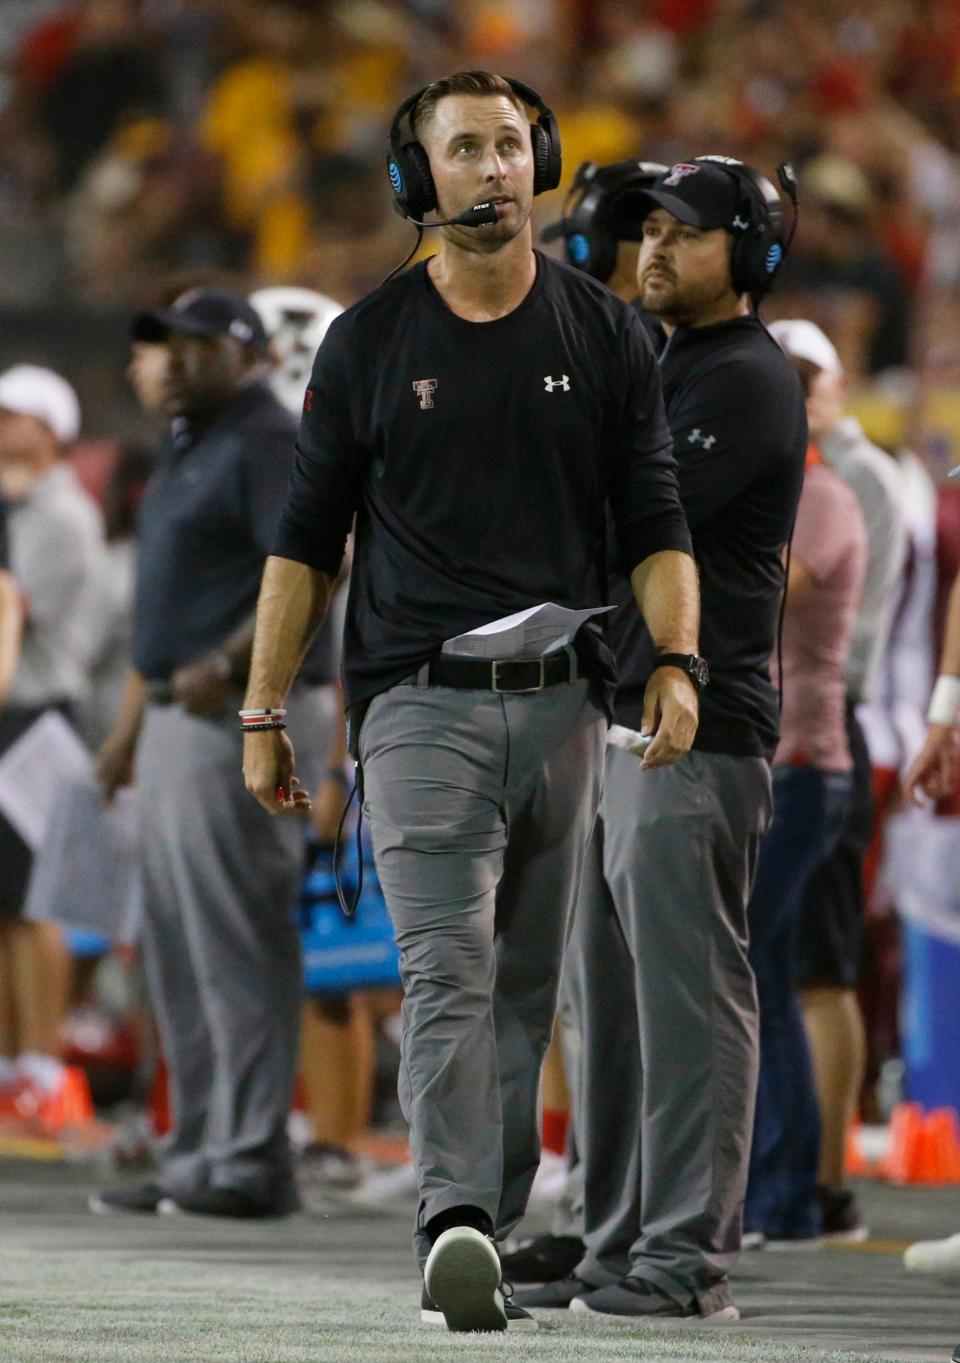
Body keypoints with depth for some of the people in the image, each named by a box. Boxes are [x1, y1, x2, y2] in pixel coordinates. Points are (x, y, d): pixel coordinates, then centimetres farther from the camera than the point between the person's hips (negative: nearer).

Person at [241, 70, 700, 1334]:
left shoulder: (605, 334, 9)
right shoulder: (369, 341, 5)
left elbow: (654, 519, 6)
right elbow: (305, 538, 9)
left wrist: (676, 662, -11)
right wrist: (263, 711, 4)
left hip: (560, 703, 3)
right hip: (420, 702, -2)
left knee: (527, 991, 7)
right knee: (449, 976, -16)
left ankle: (494, 1235, 14)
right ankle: (455, 1223, -29)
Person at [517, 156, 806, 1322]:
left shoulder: (749, 381, -8)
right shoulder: (648, 361, 21)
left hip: (696, 731, -9)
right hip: (609, 716, 9)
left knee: (687, 992, -10)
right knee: (611, 998, 10)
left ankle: (689, 1254, -10)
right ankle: (614, 1242, 15)